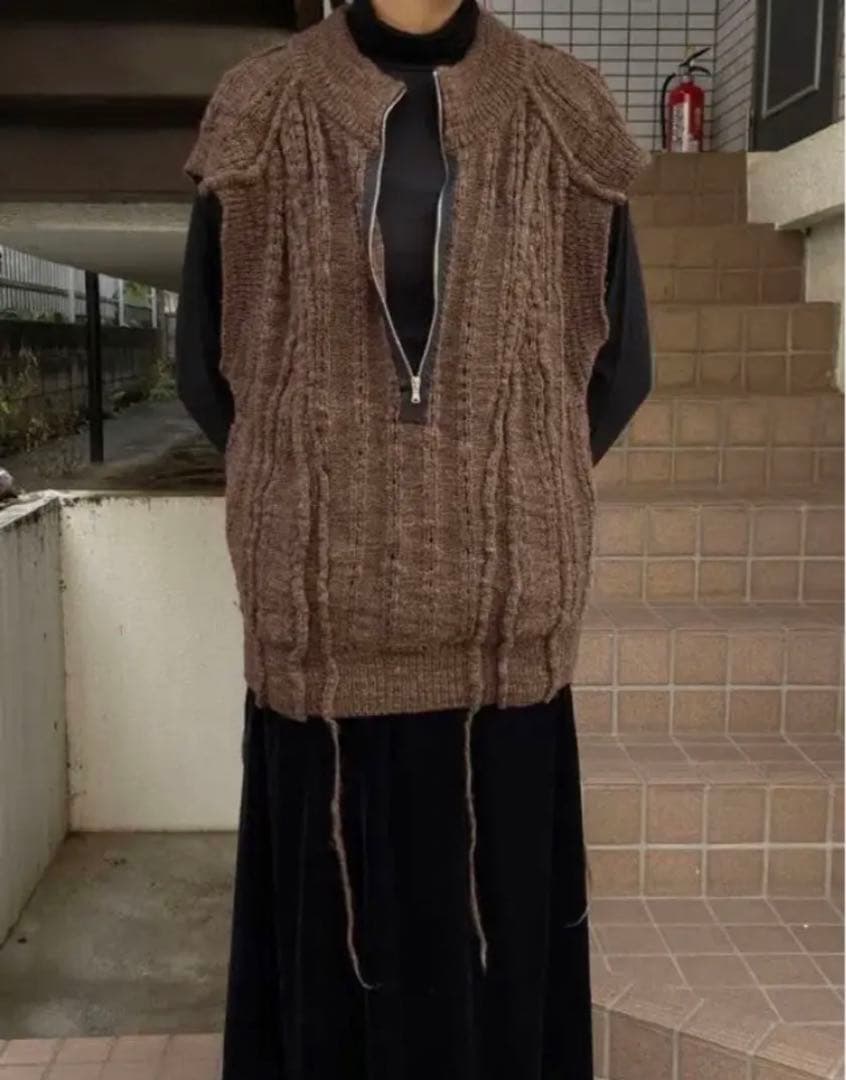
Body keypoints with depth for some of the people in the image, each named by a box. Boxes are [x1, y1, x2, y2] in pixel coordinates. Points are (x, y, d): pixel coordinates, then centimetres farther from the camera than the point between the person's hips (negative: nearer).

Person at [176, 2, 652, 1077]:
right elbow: (206, 361, 9)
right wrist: (304, 499, 12)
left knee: (493, 907, 12)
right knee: (332, 920, 11)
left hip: (496, 612, 1)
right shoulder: (261, 114, 2)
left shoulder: (565, 118, 3)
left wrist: (506, 501, 11)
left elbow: (616, 361, 9)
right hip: (328, 607, 0)